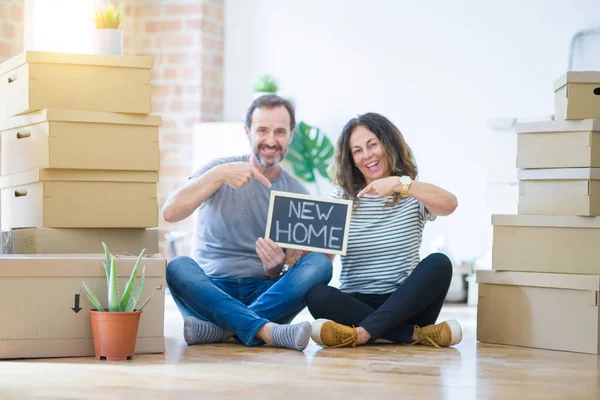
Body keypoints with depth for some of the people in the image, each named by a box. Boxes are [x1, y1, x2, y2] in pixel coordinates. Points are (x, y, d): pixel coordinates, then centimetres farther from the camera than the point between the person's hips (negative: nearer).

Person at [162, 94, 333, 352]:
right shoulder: (220, 169, 3)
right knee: (177, 267, -32)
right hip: (211, 291, -1)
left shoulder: (298, 195, 7)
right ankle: (269, 331, -42)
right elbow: (170, 212, -14)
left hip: (264, 294, 2)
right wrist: (219, 175, -24)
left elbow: (295, 272, 4)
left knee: (320, 264, -25)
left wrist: (276, 267, -20)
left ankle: (223, 329, -35)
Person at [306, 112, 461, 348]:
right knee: (317, 296, -30)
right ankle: (415, 334, -31)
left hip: (405, 303, 0)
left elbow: (449, 205, -19)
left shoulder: (413, 195, 5)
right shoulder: (342, 197, 9)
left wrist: (400, 184, -32)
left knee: (438, 264, -28)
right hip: (356, 302, 0)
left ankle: (363, 332, -36)